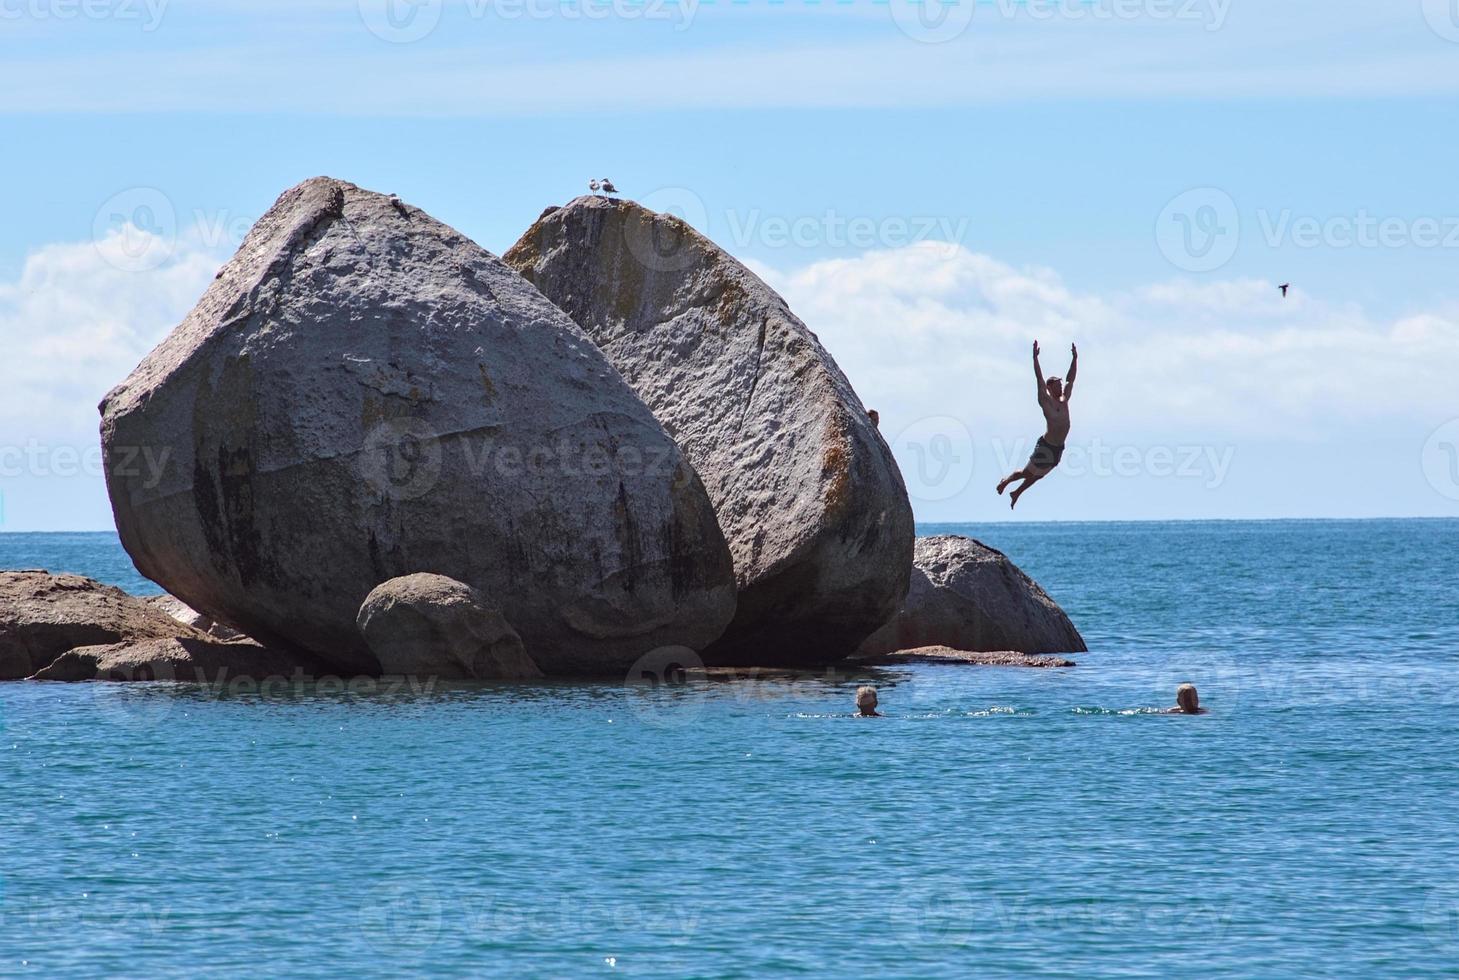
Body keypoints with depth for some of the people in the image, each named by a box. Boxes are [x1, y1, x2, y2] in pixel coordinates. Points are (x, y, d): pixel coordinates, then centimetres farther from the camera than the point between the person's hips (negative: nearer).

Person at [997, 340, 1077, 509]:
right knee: (1027, 473, 6)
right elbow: (1039, 379, -12)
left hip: (1058, 449, 6)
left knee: (1038, 476, 18)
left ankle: (1017, 493, 37)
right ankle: (1006, 481, 32)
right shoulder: (1046, 401, -7)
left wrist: (1075, 358, 11)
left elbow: (1071, 379, 14)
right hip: (1046, 447, -6)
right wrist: (1035, 358, -16)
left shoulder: (1064, 401, 9)